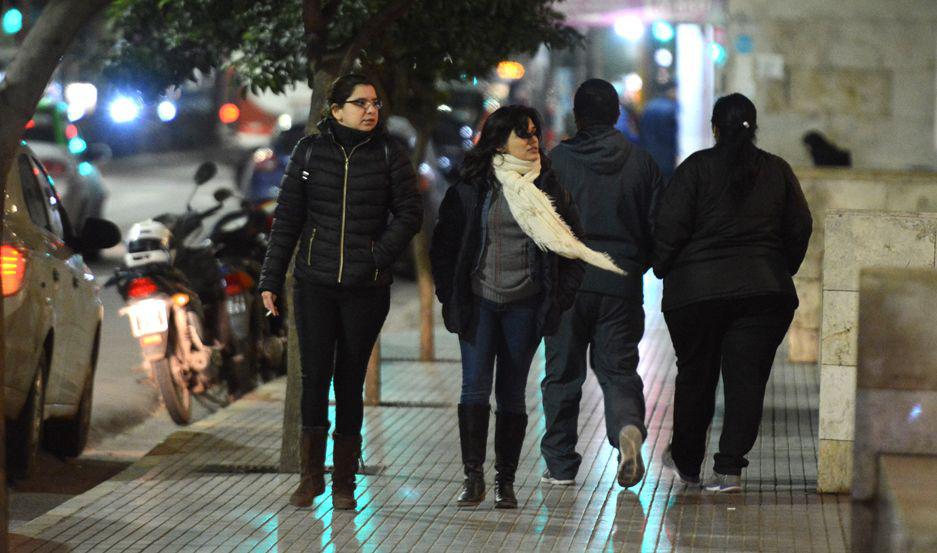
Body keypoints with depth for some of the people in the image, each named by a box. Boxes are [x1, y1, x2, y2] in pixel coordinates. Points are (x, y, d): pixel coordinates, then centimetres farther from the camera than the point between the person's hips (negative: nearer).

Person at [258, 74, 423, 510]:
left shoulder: (388, 154, 2)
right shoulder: (310, 151, 4)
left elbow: (410, 213, 2)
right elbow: (287, 218, 7)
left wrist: (377, 257, -10)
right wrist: (271, 279, 5)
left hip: (366, 289, 0)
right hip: (314, 285, 0)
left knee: (350, 381, 4)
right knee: (314, 377, -4)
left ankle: (344, 481, 13)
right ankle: (311, 474, 10)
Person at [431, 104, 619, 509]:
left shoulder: (548, 187, 6)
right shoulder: (471, 187, 2)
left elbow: (570, 244, 9)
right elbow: (444, 244, 6)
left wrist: (561, 296, 0)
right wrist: (449, 295, 0)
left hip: (526, 305, 1)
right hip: (478, 301, -1)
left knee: (512, 394, 5)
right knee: (475, 388, -9)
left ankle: (506, 481, 11)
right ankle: (473, 476, -6)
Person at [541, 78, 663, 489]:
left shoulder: (558, 160, -3)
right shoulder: (641, 162, 4)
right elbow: (658, 227, 5)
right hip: (622, 285, 2)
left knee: (562, 374, 9)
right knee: (618, 369, 9)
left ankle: (560, 464, 13)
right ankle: (628, 426, -20)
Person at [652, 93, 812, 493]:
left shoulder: (696, 167, -3)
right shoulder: (778, 170, 7)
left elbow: (670, 227, -7)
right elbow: (800, 228, 10)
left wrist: (663, 271, 7)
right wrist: (781, 272, 22)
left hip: (696, 290, -2)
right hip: (766, 291, 2)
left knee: (695, 375, 12)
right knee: (747, 378, 3)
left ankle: (686, 462, 26)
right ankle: (730, 467, -5)